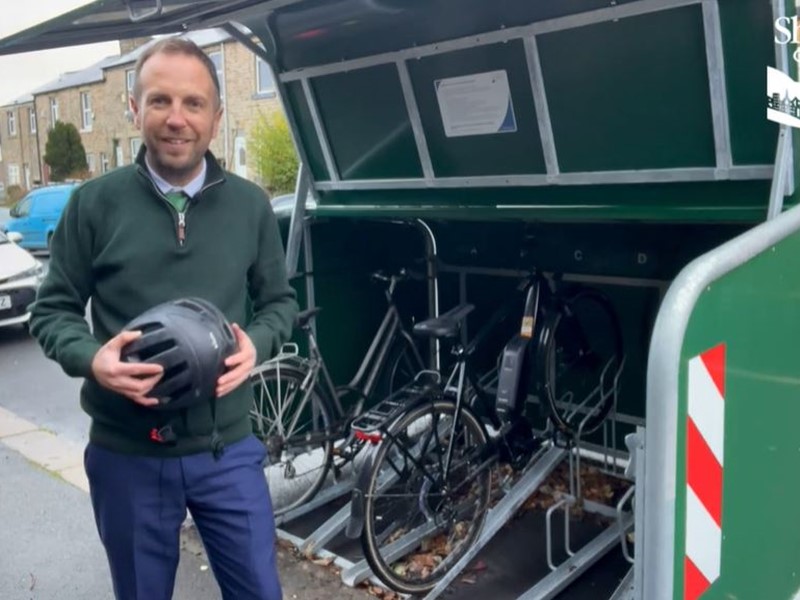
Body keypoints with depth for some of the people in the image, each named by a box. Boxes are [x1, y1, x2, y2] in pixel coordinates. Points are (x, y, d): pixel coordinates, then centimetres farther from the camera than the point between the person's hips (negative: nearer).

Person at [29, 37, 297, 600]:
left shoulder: (251, 205, 0)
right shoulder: (95, 203, -5)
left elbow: (280, 300, 9)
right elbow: (53, 309, 1)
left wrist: (255, 344, -13)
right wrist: (92, 359, -19)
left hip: (227, 449, 1)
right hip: (127, 455, -1)